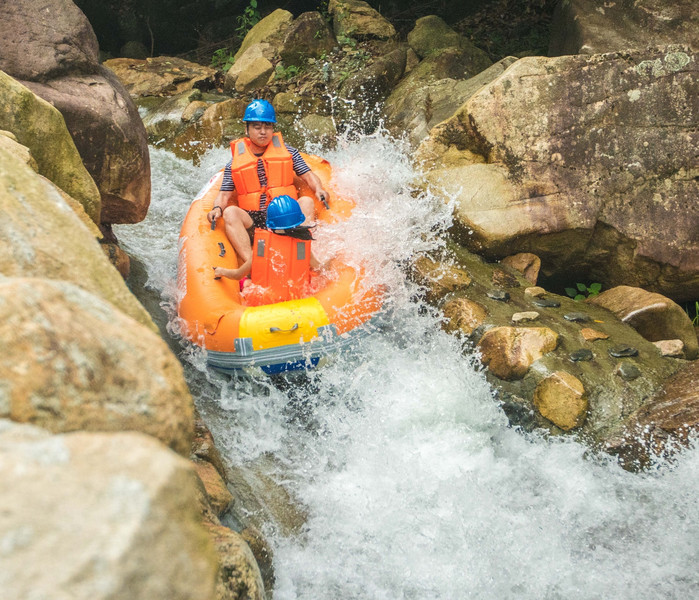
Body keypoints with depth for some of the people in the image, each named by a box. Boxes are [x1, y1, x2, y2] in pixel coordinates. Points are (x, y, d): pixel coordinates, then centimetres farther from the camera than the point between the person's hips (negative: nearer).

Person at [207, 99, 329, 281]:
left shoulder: (287, 151, 12)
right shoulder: (235, 162, 10)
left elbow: (308, 175, 7)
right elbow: (224, 194, 7)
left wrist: (319, 190, -14)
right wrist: (217, 208, -14)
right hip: (252, 222, 0)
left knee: (307, 202, -26)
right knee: (230, 212, -28)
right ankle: (249, 261, -45)